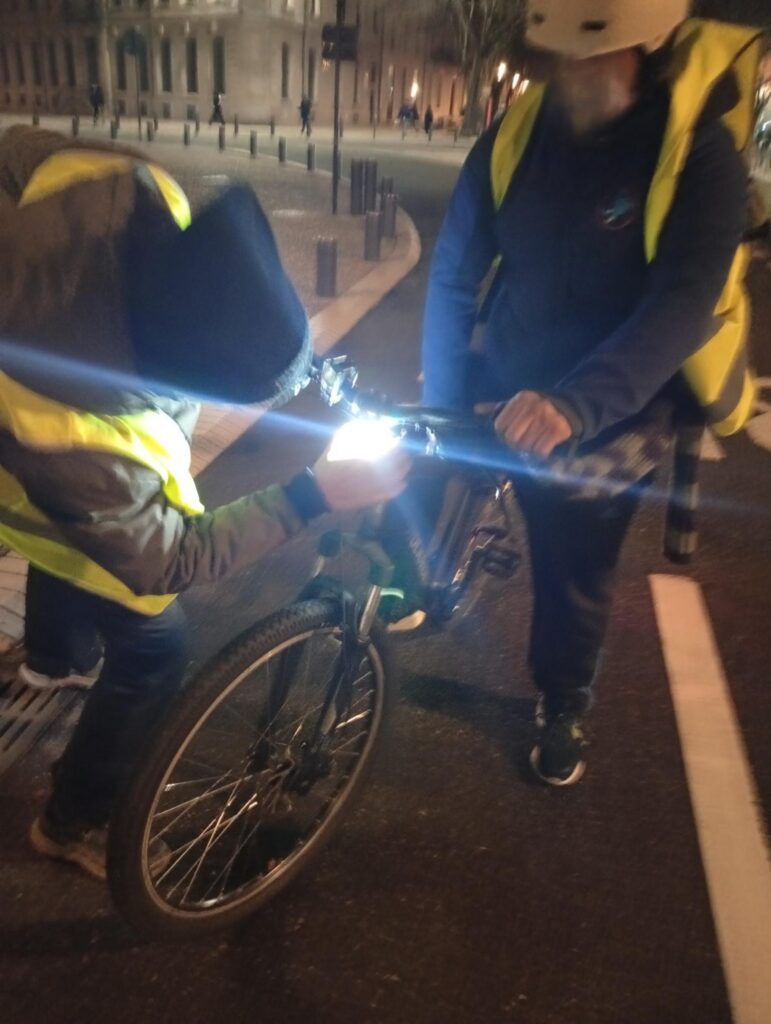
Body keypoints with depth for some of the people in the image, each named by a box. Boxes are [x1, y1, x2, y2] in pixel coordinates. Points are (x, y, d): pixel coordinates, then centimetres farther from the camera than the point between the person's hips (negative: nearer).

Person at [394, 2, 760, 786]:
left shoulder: (696, 149, -17)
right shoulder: (516, 133, -8)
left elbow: (684, 302, -29)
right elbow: (454, 275, -6)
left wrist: (574, 405, -44)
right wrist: (439, 400, -11)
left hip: (608, 416, -3)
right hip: (504, 389, 3)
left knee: (575, 576, 9)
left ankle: (562, 708, 38)